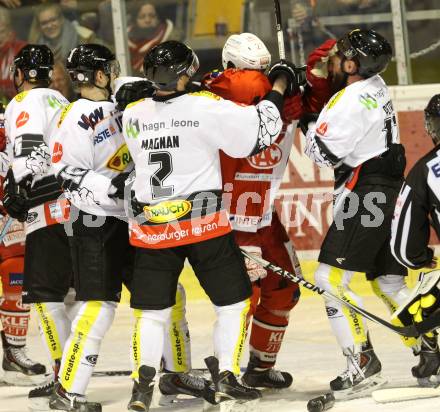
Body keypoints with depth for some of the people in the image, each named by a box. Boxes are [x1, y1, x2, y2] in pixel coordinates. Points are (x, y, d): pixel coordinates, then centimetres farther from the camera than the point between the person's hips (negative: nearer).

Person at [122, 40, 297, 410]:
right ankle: (226, 376, 7)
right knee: (233, 302, 11)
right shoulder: (207, 108, -12)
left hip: (151, 228, 4)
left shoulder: (133, 115, 1)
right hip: (204, 225, -3)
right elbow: (261, 130, -8)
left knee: (152, 310, 11)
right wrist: (279, 86, 8)